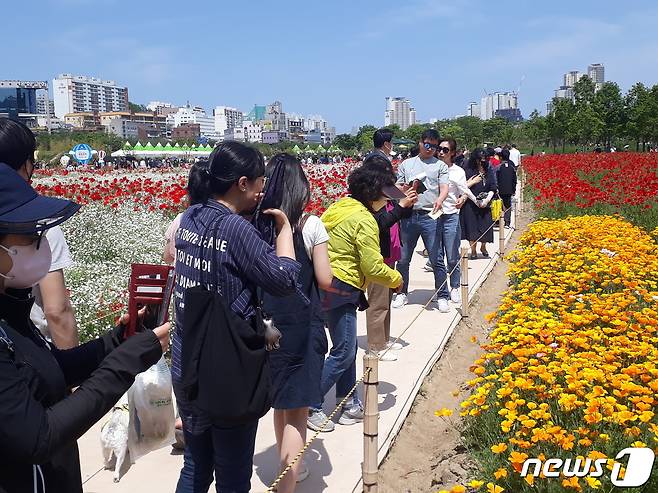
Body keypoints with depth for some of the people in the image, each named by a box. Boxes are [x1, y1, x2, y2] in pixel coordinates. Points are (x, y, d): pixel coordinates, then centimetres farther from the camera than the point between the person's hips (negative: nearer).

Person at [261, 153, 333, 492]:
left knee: (280, 401, 23)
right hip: (302, 326, -4)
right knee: (296, 408, 4)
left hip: (267, 324, 5)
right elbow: (325, 281, -9)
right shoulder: (310, 225, -12)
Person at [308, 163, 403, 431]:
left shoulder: (338, 208, 11)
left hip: (325, 286, 10)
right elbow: (373, 267, -16)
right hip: (340, 291, -10)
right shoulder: (364, 220, -16)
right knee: (343, 353, -1)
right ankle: (310, 406, 5)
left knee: (347, 348, 17)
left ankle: (348, 405, 26)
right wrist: (396, 278, 2)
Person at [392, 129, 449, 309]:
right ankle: (402, 293, 23)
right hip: (408, 215, 2)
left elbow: (444, 188, -2)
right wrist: (404, 189, -7)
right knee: (403, 258, 9)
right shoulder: (406, 164, 15)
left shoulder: (440, 166, 9)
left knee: (436, 259, -2)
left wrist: (440, 200, -24)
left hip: (430, 216, -2)